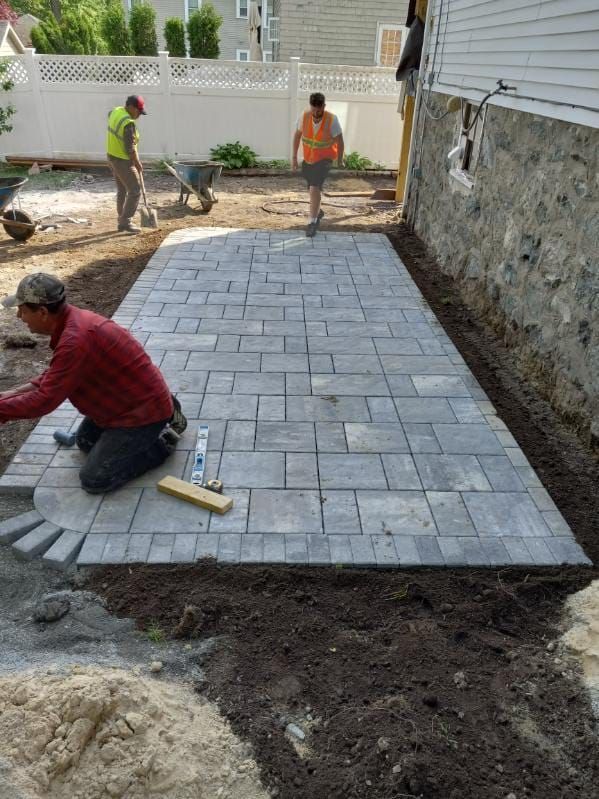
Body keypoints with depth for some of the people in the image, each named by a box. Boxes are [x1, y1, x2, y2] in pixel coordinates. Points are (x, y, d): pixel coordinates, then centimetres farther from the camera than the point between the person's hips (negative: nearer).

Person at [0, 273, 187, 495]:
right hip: (128, 399, 10)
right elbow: (53, 377, 13)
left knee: (94, 480, -7)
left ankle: (161, 442, 4)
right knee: (85, 441, 29)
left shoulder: (75, 339, -32)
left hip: (143, 411, -10)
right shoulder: (72, 320, 1)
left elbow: (44, 401, -28)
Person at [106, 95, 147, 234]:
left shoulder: (115, 111, 3)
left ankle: (122, 221, 22)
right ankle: (126, 222, -2)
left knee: (122, 190, 17)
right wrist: (138, 164, -11)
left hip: (112, 156, 10)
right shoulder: (129, 123, -25)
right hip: (123, 161, -10)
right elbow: (130, 148, -25)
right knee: (135, 191, -3)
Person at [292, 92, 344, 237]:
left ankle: (312, 221, -12)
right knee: (312, 188, 19)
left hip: (325, 158, -4)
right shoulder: (304, 116, -14)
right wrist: (294, 157, 1)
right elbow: (297, 135, 0)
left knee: (315, 187, -21)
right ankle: (318, 211, 46)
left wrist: (339, 160, -1)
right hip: (308, 158, 4)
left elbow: (339, 141, -9)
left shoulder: (332, 120, -22)